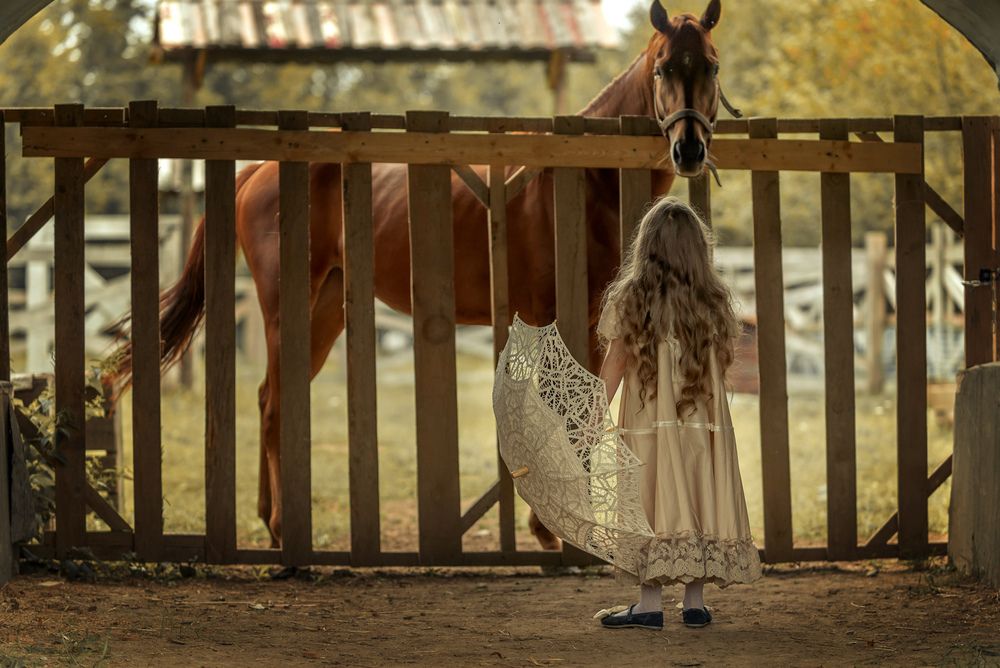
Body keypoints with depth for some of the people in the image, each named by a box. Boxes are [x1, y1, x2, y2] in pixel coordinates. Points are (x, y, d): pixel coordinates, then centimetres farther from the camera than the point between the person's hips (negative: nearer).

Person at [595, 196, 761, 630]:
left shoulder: (630, 297, -6)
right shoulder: (713, 300, 3)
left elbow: (616, 363, -6)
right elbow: (722, 362, 6)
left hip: (648, 419, -3)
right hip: (703, 421, 3)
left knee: (652, 506, -1)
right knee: (699, 503, 6)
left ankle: (650, 604, -3)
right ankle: (695, 603, 6)